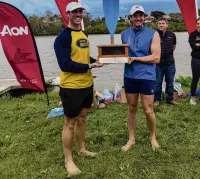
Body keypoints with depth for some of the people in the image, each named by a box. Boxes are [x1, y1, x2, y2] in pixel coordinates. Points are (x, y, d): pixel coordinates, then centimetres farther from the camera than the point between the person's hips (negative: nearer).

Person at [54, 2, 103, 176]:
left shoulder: (84, 34, 11)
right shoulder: (63, 37, -15)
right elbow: (65, 64, -22)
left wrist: (97, 60, 2)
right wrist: (89, 66, -18)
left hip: (87, 84, 8)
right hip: (71, 87, -8)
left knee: (82, 118, 19)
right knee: (70, 122, 4)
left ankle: (82, 149, 37)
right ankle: (68, 160, 19)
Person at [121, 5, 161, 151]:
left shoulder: (153, 34, -5)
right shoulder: (125, 34, 6)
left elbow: (156, 58, -11)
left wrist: (135, 58, -16)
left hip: (147, 77, -3)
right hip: (129, 77, 3)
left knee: (148, 110, 4)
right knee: (132, 108, 12)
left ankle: (153, 137, 29)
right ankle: (131, 139, 27)